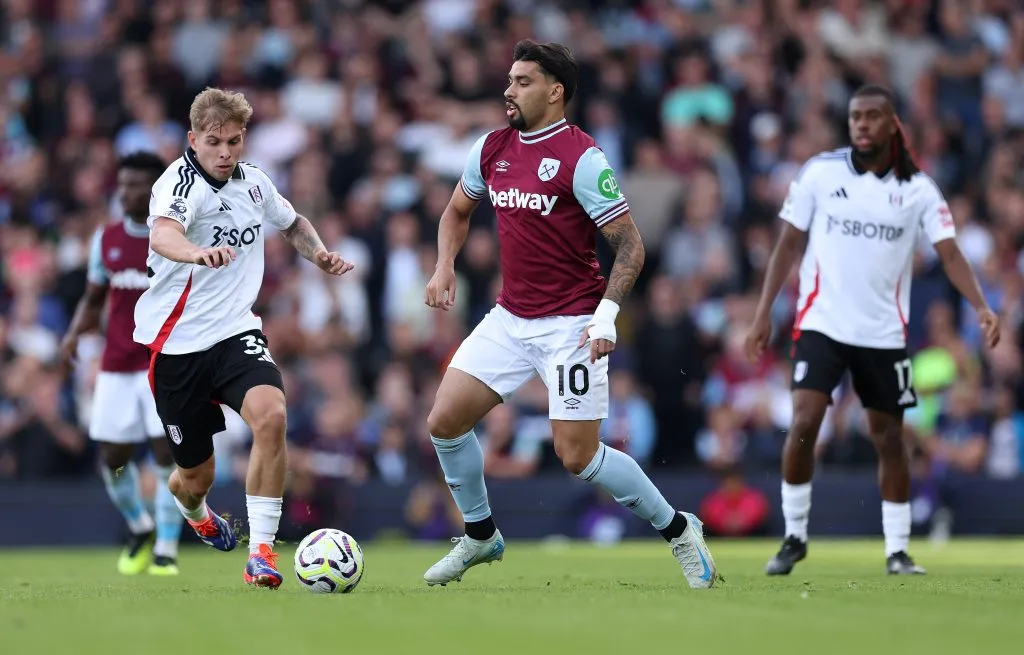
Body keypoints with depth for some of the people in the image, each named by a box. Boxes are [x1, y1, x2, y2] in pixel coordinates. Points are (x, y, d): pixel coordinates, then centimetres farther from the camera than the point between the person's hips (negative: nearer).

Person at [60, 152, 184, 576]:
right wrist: (74, 333, -1)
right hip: (117, 365, 4)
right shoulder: (106, 239, 8)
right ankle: (139, 529, 29)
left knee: (168, 452, -14)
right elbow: (93, 299, 18)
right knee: (112, 459, 3)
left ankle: (166, 549, -4)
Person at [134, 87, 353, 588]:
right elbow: (162, 235, -40)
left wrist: (318, 253, 5)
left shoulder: (253, 181, 4)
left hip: (236, 331, 4)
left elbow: (292, 222, 26)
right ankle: (194, 510, 48)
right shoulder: (181, 182, -17)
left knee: (270, 415, -27)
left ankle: (261, 551, -21)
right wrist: (197, 253, -62)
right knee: (195, 475, 7)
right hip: (177, 341, -4)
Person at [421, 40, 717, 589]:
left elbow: (629, 244, -13)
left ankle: (678, 530, 11)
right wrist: (444, 267, 6)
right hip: (509, 318, 7)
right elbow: (457, 211, 23)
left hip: (570, 325, -7)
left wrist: (607, 316, -23)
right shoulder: (492, 148, 6)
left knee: (577, 457, -8)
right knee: (444, 422, -1)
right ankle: (481, 537, 20)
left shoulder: (581, 158, -14)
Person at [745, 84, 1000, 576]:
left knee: (889, 437, 6)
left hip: (884, 331, 1)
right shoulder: (820, 172, -2)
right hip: (821, 323, -1)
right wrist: (763, 313, -3)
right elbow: (788, 244, 3)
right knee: (804, 422, -15)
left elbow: (949, 253, -7)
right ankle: (794, 536, 0)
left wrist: (981, 308, -23)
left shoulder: (917, 189, -1)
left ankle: (897, 550, 16)